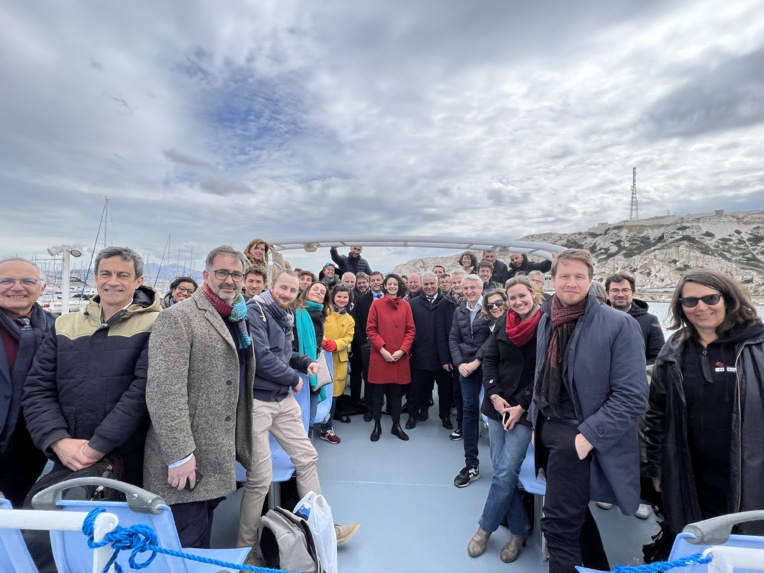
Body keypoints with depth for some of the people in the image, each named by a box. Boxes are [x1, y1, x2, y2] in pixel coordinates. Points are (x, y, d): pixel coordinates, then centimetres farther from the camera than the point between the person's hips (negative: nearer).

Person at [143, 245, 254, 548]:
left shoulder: (236, 322, 11)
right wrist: (179, 455, -22)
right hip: (186, 461, -7)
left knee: (202, 542, 23)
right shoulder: (177, 318, -15)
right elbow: (163, 391, -21)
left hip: (217, 457, 8)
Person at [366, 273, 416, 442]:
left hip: (400, 357, 2)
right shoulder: (376, 304, -1)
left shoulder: (405, 305, 4)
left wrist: (402, 350, -8)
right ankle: (377, 426, 22)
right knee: (378, 392, 7)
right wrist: (382, 349, -13)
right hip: (380, 356, -2)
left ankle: (396, 425, 25)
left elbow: (411, 330, 3)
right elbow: (370, 330, -4)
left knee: (396, 392, 12)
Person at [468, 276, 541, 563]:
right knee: (501, 470, 8)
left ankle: (485, 528, 20)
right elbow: (489, 360, 4)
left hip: (525, 410, -4)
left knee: (505, 472, -3)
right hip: (497, 405, 4)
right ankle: (519, 529, 29)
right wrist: (494, 395, -7)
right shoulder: (503, 323, 3)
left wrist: (522, 406, -12)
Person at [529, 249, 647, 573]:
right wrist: (536, 420, 11)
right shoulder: (547, 321, 5)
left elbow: (632, 396, -17)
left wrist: (588, 436, -20)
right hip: (548, 430, 7)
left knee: (559, 524, -2)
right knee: (575, 515, 23)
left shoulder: (619, 325, -14)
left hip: (577, 436, -6)